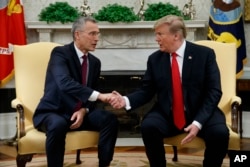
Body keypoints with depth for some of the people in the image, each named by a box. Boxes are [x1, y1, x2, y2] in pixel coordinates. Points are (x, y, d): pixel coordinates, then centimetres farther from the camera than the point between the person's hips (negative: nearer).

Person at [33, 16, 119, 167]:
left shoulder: (95, 62, 7)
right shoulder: (60, 53, -14)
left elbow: (91, 96, 11)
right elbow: (65, 83, -33)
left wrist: (84, 111, -12)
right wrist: (99, 95, -41)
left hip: (79, 112, 6)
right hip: (53, 112, -6)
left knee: (110, 119, -17)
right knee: (58, 124, -39)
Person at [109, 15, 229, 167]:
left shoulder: (205, 54, -5)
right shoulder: (155, 59, 4)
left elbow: (214, 92, -9)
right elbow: (146, 91, 6)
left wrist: (198, 122, -21)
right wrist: (126, 101, -15)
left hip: (201, 113, -1)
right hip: (166, 114, 2)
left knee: (219, 132, -30)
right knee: (148, 126, -28)